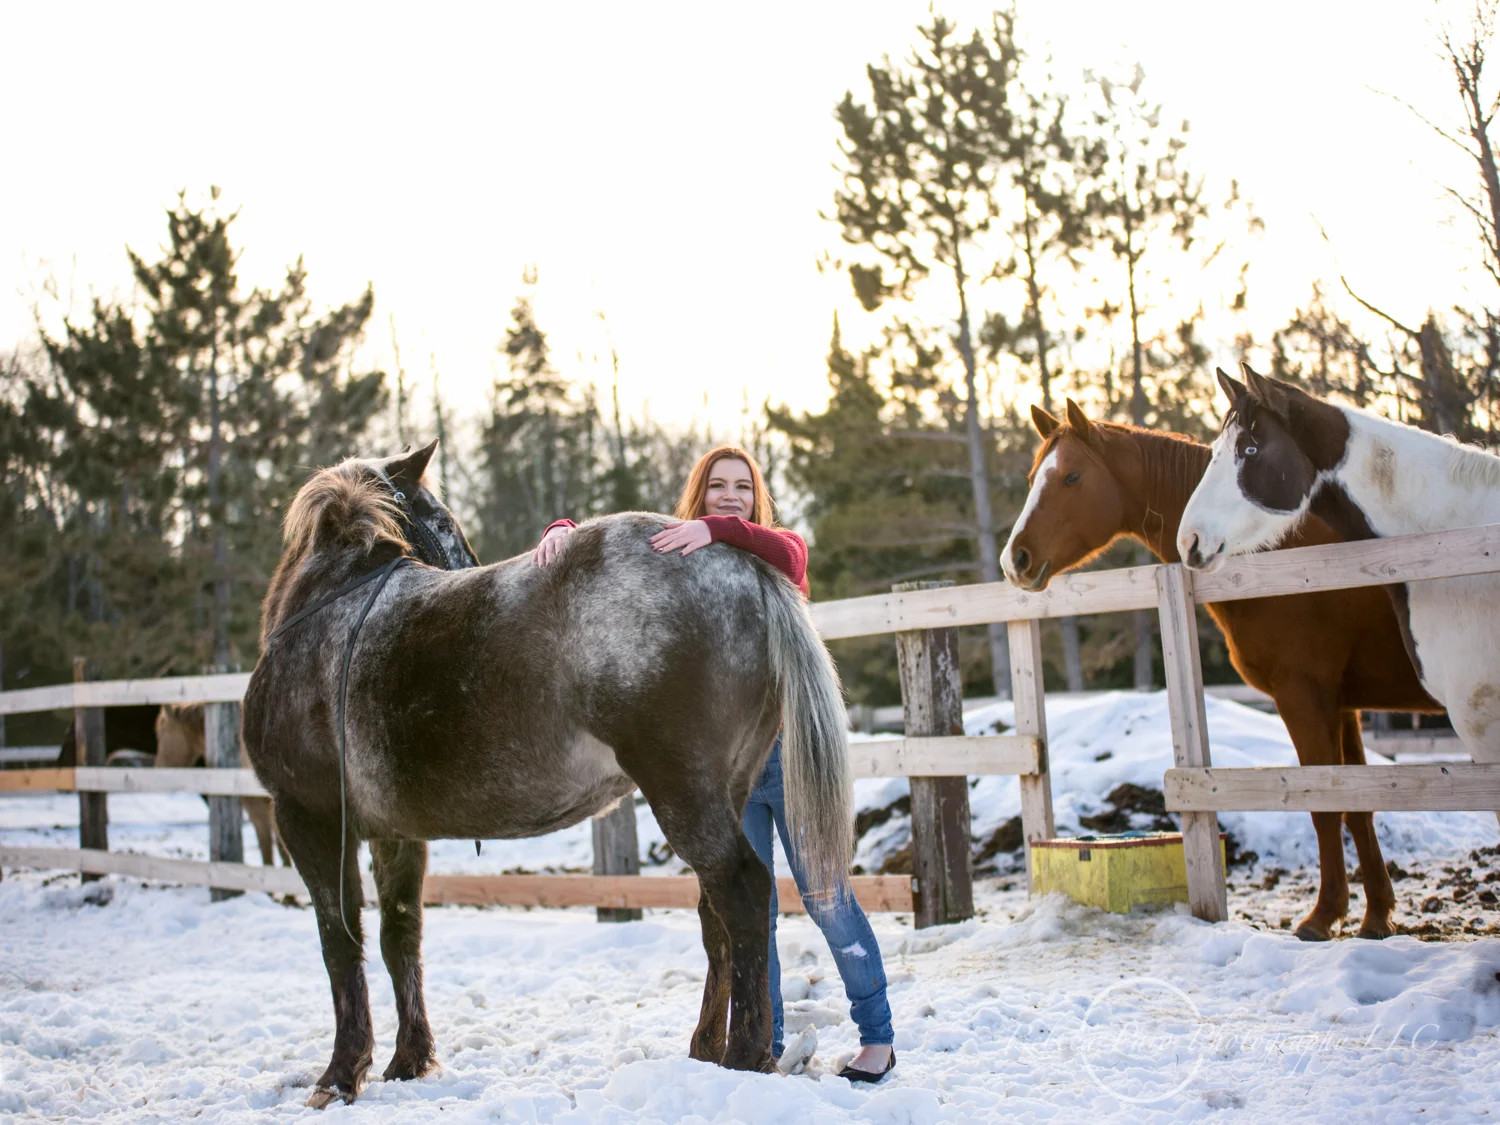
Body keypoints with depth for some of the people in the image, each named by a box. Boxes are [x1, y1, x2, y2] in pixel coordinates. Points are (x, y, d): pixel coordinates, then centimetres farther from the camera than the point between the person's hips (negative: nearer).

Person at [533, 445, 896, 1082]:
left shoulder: (776, 550, 2)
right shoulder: (668, 552, 8)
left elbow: (787, 557, -21)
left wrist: (717, 530, -37)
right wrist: (564, 533, -22)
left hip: (789, 747, -2)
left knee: (826, 898, 3)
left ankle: (878, 1036, 17)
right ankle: (769, 1047, 20)